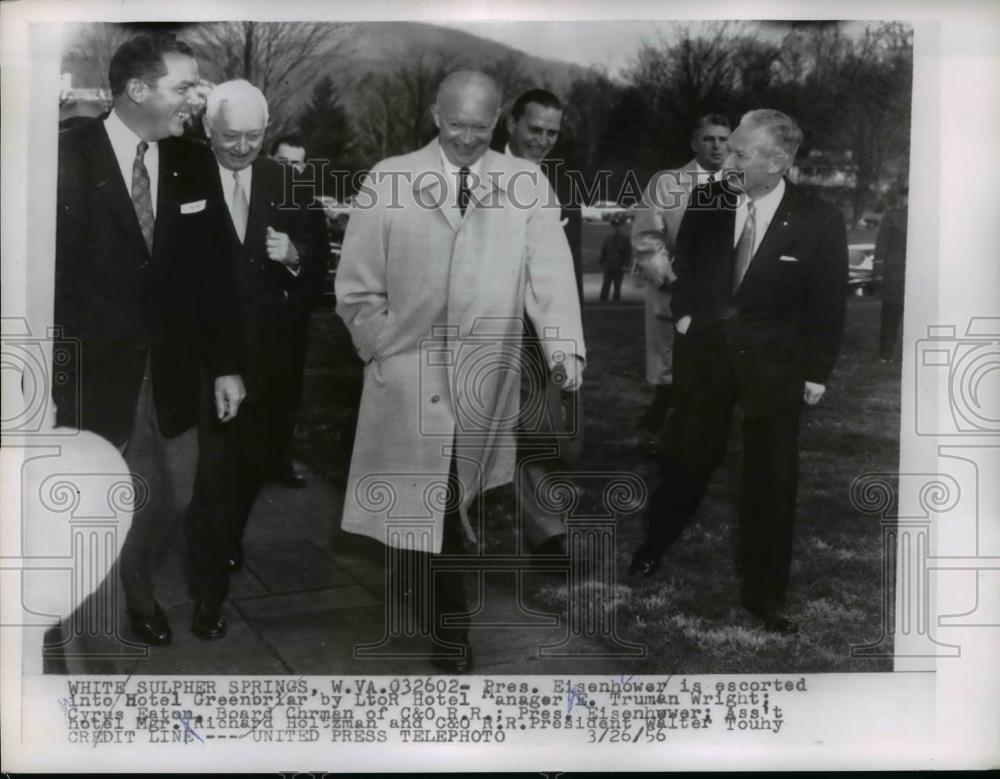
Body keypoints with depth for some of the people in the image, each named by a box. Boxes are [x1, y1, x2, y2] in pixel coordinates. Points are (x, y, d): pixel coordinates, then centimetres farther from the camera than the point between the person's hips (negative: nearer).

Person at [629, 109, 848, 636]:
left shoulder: (818, 223, -12)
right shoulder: (707, 201, -6)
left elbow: (827, 306, -4)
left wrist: (817, 372, -4)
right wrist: (684, 312, 2)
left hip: (772, 361, -1)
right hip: (704, 349, 2)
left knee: (771, 481, 6)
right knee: (686, 458, 13)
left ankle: (763, 593, 20)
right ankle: (654, 544, 38)